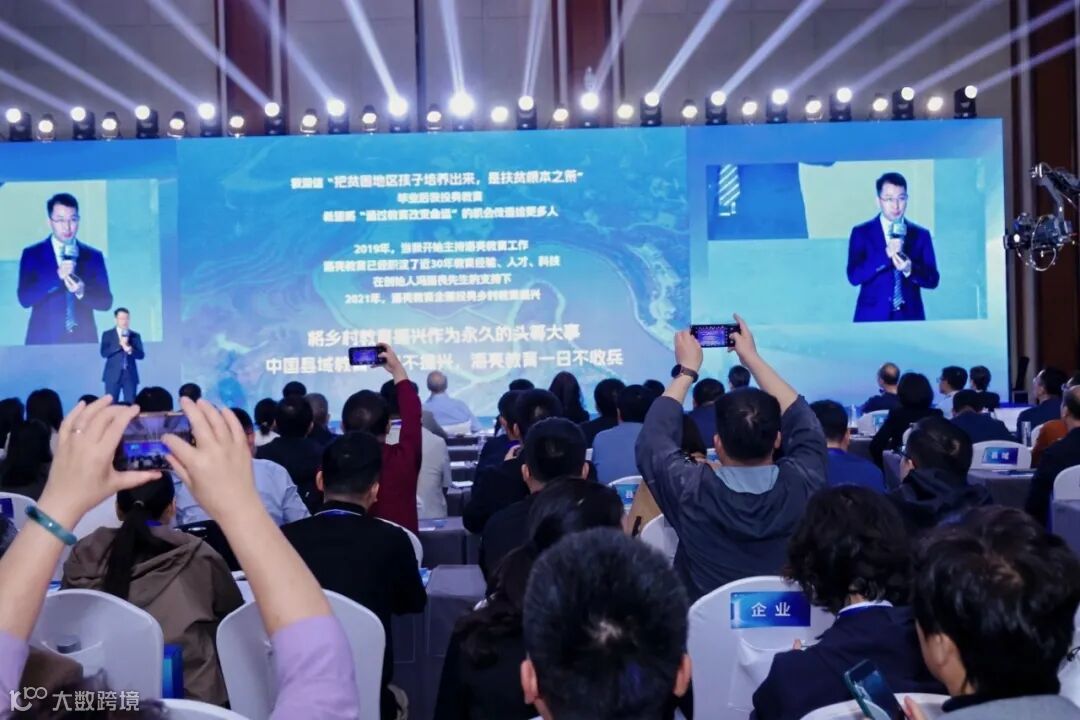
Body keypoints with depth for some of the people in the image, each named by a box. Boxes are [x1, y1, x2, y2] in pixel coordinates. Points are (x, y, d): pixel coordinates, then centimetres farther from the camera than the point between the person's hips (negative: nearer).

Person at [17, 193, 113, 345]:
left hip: (84, 341, 1)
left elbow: (106, 301, 4)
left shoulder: (94, 256, 8)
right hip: (44, 341, -1)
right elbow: (25, 298, -7)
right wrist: (57, 275, -19)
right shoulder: (32, 254, 5)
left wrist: (82, 292, -16)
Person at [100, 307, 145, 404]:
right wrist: (119, 344, -15)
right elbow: (104, 353, -6)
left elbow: (141, 355, 2)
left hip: (130, 375, 2)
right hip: (113, 375, -2)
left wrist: (129, 349, -15)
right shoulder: (107, 334, 5)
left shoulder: (135, 335, 10)